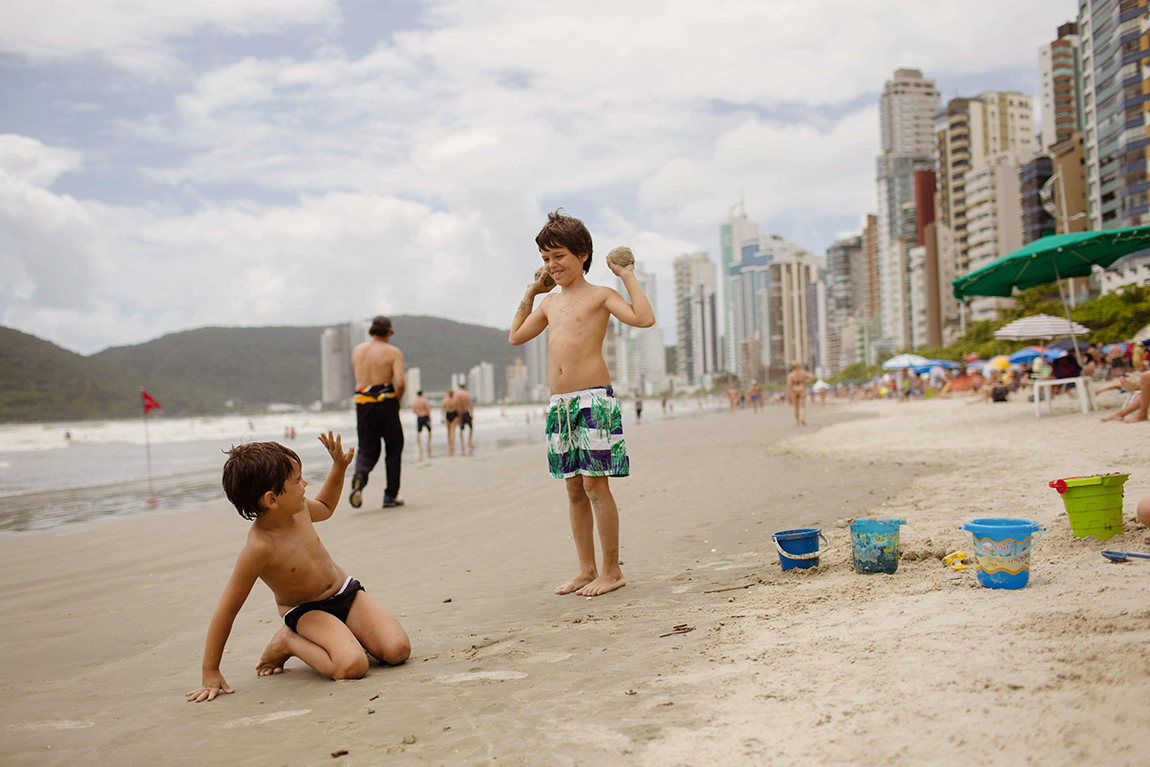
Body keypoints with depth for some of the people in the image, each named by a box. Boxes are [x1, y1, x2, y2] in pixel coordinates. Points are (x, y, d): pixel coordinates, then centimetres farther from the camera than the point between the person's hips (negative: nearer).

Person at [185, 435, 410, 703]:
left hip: (346, 591, 6)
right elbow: (226, 611, -23)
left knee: (397, 650, -15)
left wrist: (339, 466, 7)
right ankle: (287, 642, -3)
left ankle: (343, 634, 14)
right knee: (351, 666, -31)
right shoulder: (259, 547, -29)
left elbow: (325, 507, 21)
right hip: (307, 611, -6)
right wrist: (210, 672, -18)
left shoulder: (298, 507, -7)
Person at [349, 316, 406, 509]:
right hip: (385, 402, -3)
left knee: (367, 450, 11)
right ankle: (390, 495, 12)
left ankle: (359, 476, -21)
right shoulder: (393, 352, -4)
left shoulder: (357, 350, 11)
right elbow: (400, 383, -15)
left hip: (362, 404, 4)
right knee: (394, 449, 11)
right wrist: (396, 401, 1)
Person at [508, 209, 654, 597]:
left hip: (594, 399, -7)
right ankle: (586, 570, 18)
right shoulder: (550, 302, 19)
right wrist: (529, 294, 27)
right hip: (559, 403, 7)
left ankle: (611, 569, 5)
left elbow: (644, 318, -16)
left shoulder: (600, 295, -1)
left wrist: (628, 276, -9)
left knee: (594, 484, -7)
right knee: (574, 488, 9)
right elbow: (516, 336, 30)